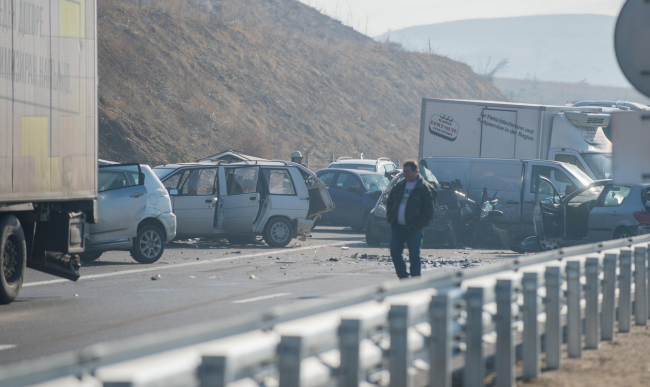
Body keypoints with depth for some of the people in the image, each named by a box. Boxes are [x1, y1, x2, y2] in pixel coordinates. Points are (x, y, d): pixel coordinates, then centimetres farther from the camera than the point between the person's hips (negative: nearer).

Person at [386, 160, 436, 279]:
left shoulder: (424, 188, -4)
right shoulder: (399, 186, 13)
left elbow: (429, 210, -7)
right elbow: (390, 203, 21)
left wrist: (418, 224, -13)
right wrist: (390, 219, 7)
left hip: (414, 228, -6)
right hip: (398, 226, 6)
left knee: (414, 256, -3)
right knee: (395, 253, 3)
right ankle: (403, 278, 15)